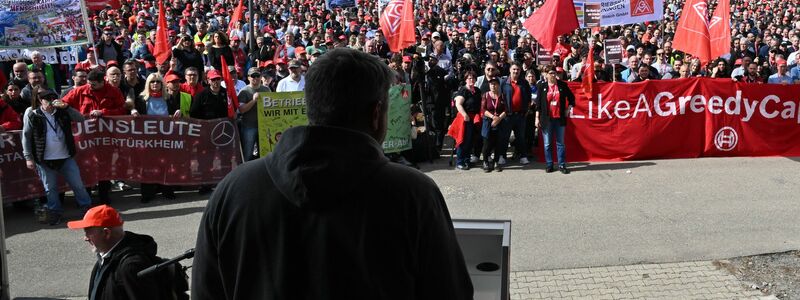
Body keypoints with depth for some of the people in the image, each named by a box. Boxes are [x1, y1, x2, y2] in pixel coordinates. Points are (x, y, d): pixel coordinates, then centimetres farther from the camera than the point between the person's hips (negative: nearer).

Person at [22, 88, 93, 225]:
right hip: (45, 159, -2)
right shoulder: (32, 114, -5)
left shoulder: (62, 111, 2)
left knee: (77, 184, 8)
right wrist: (28, 157, -5)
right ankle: (55, 212, 25)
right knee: (50, 188, 10)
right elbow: (26, 136, -2)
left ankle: (87, 208, 21)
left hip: (66, 157, 2)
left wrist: (66, 107, -16)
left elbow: (80, 118, -4)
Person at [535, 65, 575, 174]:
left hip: (559, 119, 1)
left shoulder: (562, 85, 3)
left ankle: (562, 165, 11)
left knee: (560, 143, 5)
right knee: (547, 144, 5)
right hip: (546, 119, -1)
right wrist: (537, 118, -2)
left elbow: (571, 98, 15)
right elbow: (538, 104, 2)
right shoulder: (542, 87, 1)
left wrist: (568, 109, 6)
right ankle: (549, 165, 14)